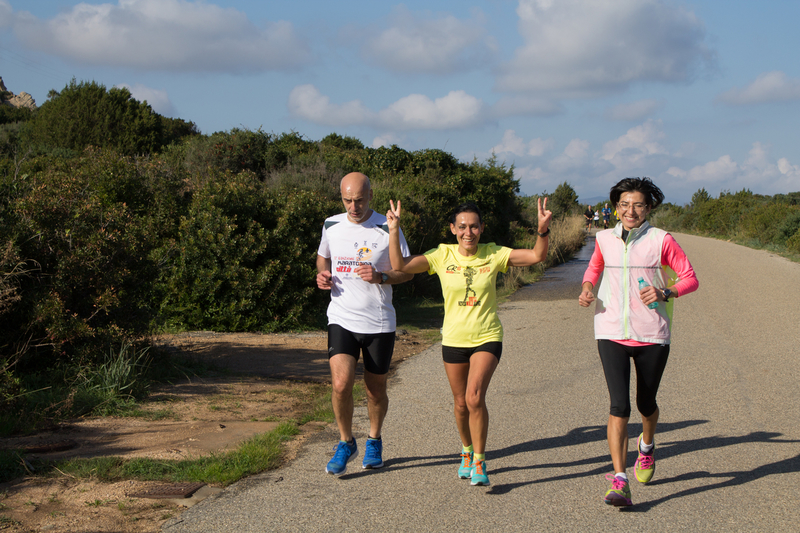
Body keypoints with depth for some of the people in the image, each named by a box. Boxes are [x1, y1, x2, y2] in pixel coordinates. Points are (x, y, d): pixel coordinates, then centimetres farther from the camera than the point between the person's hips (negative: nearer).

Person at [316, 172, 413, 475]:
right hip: (342, 319, 1)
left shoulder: (387, 229, -6)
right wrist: (321, 274, 0)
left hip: (379, 322, -1)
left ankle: (374, 441, 35)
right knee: (341, 384, -14)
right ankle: (346, 442, 9)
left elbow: (407, 270, -1)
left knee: (376, 390, 9)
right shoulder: (331, 226, 4)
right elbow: (323, 256, 22)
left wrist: (380, 277, -20)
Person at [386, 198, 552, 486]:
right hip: (454, 340, 2)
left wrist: (543, 230, -27)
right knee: (461, 404, 12)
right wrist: (394, 230, -19)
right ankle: (467, 451, 39)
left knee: (475, 398, -19)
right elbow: (400, 265, -11)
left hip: (487, 338, -2)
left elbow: (537, 256, -10)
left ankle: (479, 462, -5)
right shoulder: (442, 256, -4)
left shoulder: (493, 255, -5)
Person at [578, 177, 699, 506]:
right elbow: (594, 269, 23)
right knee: (619, 405, -13)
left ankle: (647, 445, 51)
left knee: (646, 403, 16)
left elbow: (690, 278, -1)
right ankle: (619, 482, -15)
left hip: (652, 336, -1)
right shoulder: (605, 239, 4)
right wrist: (587, 289, 2)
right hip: (612, 334, 1)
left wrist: (665, 293, -19)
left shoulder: (661, 241, -4)